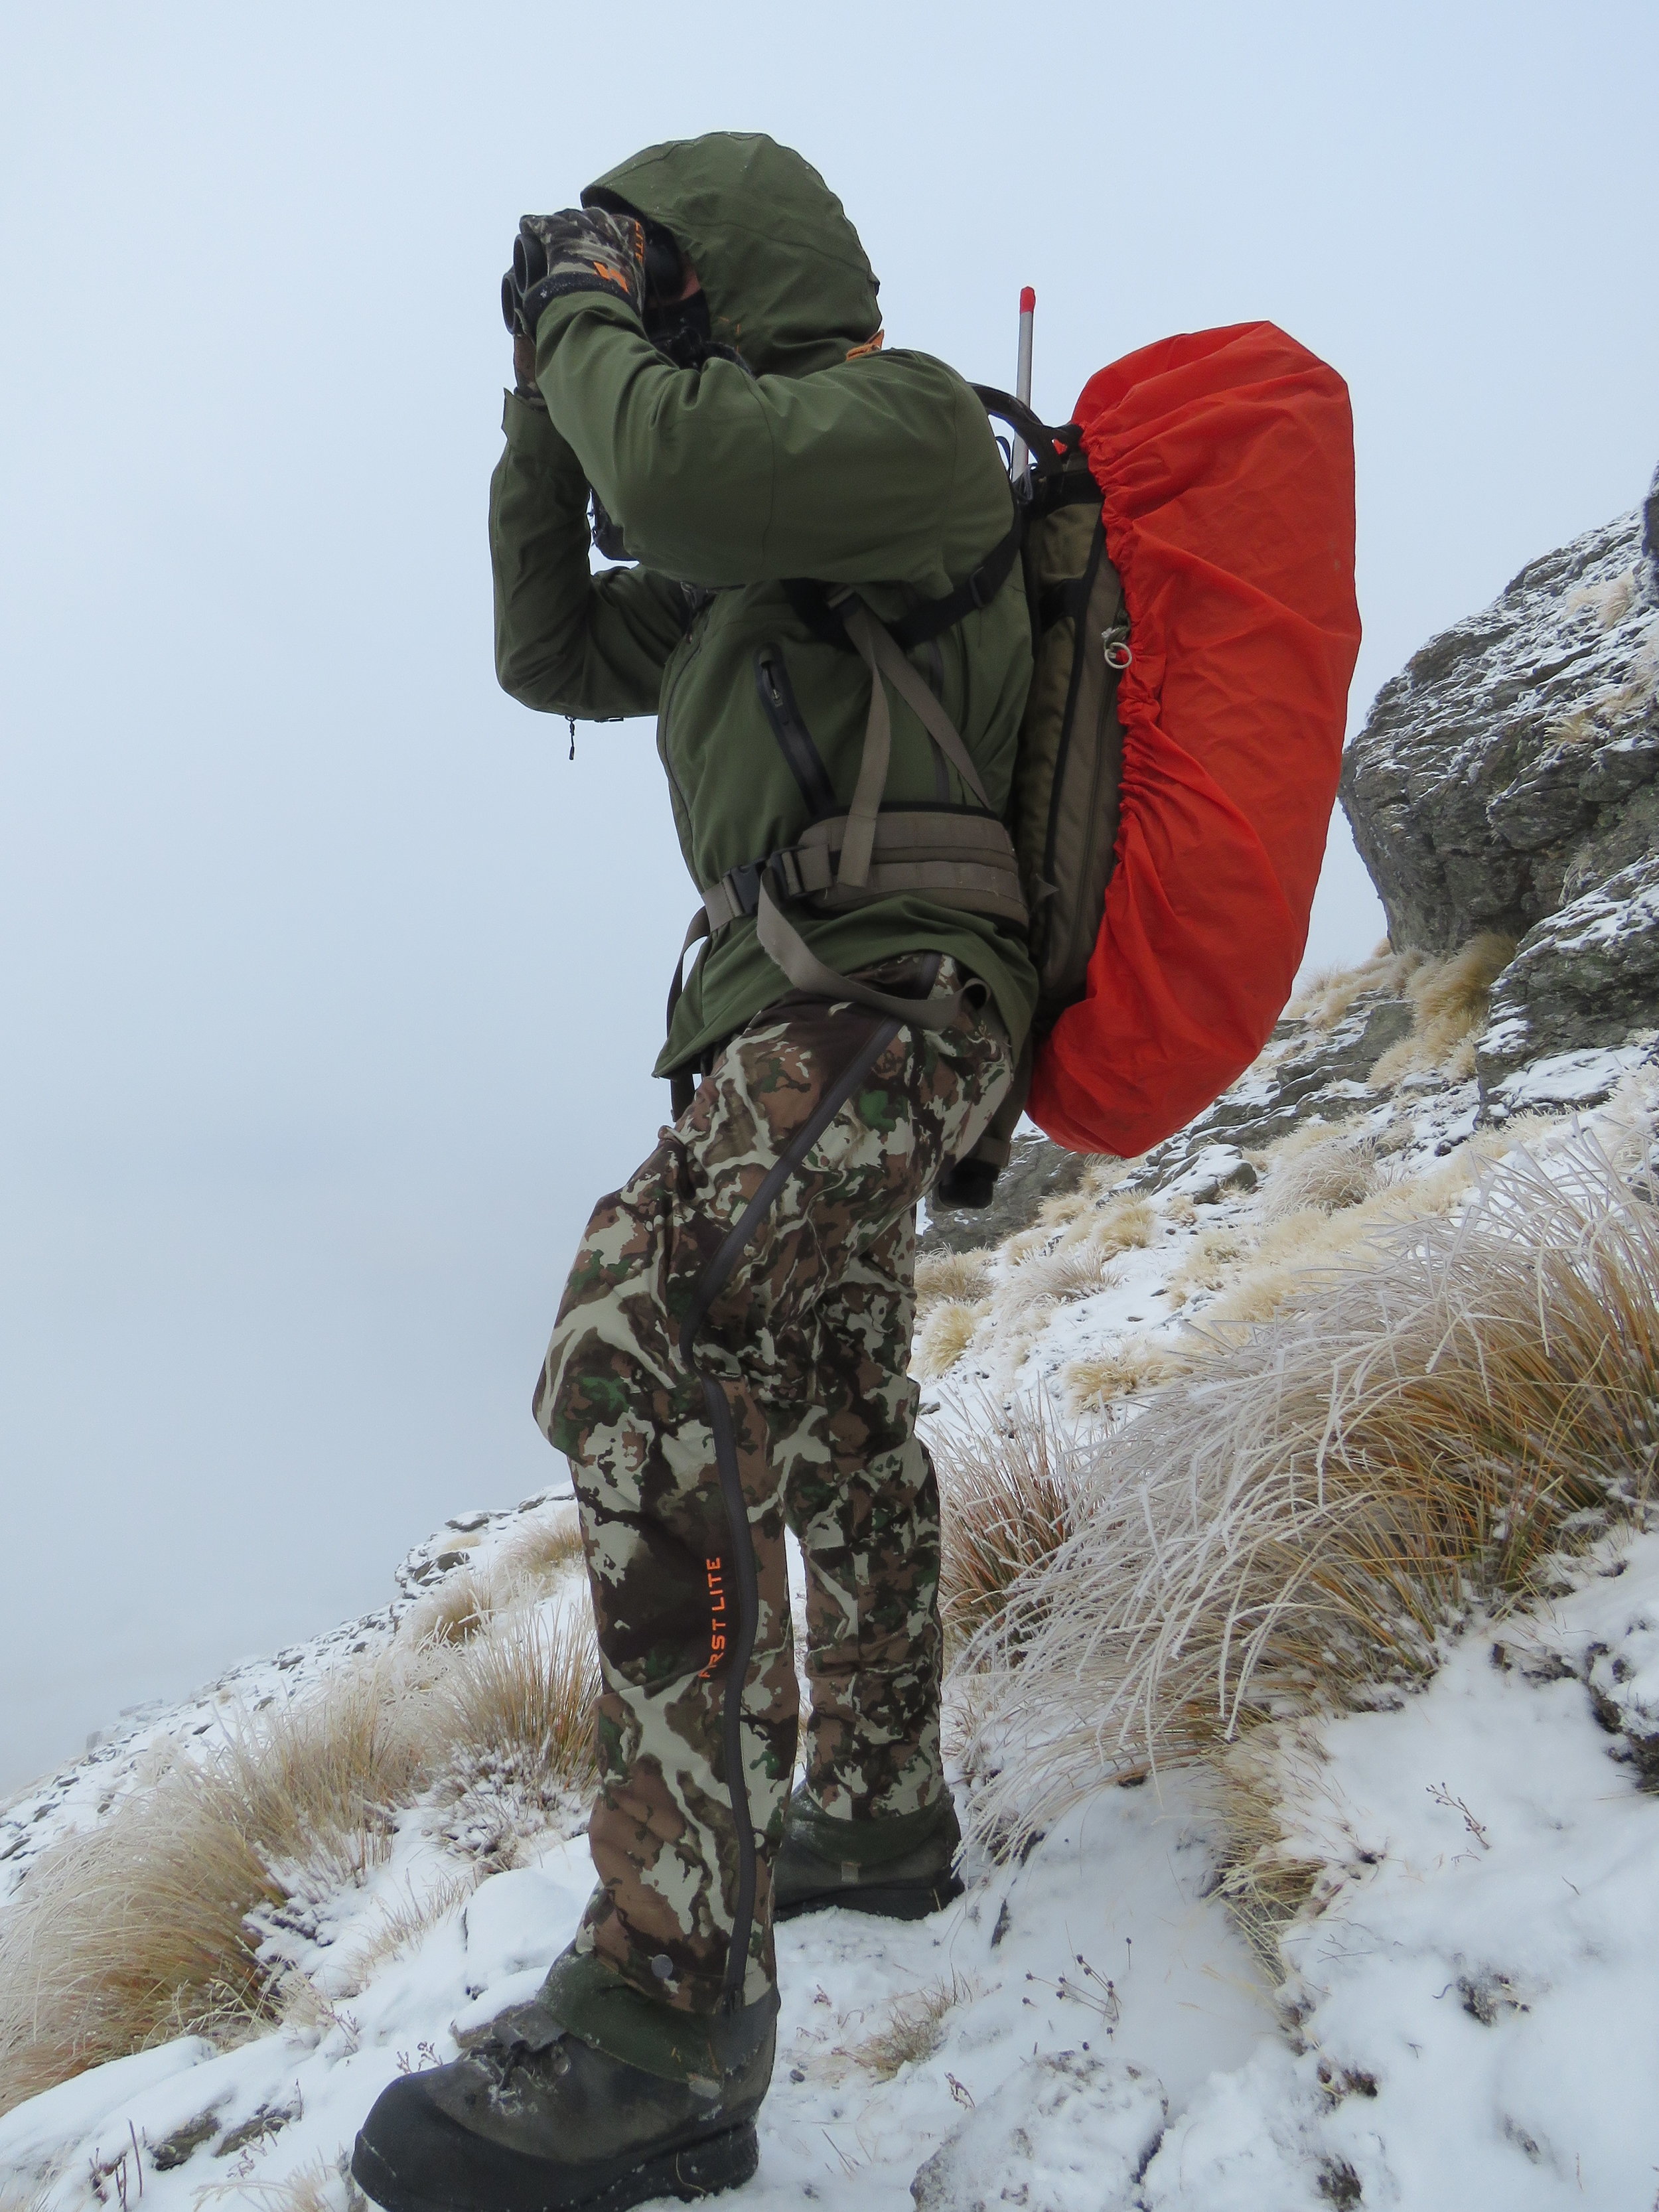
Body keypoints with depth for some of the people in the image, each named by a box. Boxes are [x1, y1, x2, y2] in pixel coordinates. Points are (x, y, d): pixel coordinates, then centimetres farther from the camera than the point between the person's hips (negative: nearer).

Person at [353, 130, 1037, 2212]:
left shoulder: (911, 419, -1)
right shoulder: (741, 561, 26)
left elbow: (674, 469, -19)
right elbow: (548, 650, 25)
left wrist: (589, 321, 2)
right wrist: (544, 396, 21)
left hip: (881, 991, -11)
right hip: (818, 1020, 11)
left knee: (642, 1347, -30)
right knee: (836, 1432, 15)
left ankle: (669, 2000, -27)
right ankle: (876, 1809, 32)